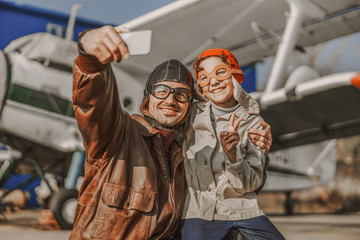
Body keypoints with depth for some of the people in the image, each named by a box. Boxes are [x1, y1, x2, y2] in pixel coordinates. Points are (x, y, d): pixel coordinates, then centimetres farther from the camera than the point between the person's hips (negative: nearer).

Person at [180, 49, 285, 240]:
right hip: (199, 211, 0)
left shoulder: (254, 123, 3)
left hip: (243, 209, 1)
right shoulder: (192, 115, 3)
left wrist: (231, 153, -21)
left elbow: (251, 184, -4)